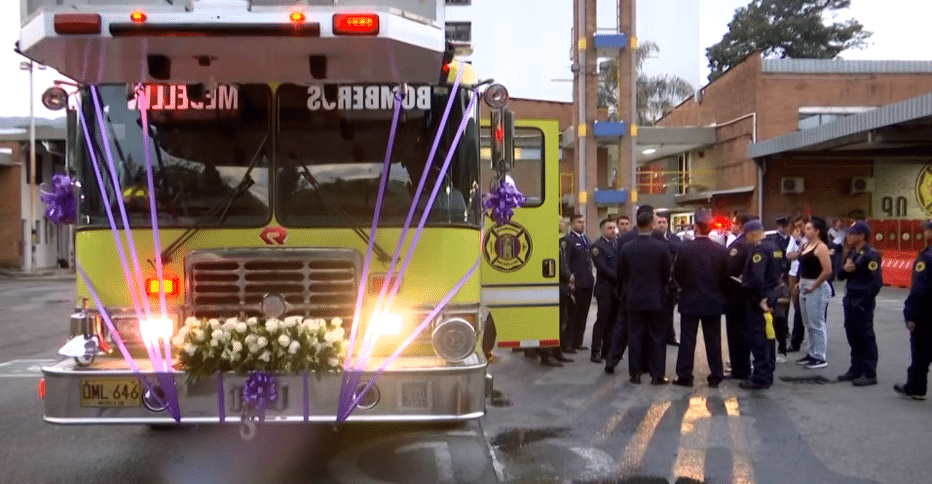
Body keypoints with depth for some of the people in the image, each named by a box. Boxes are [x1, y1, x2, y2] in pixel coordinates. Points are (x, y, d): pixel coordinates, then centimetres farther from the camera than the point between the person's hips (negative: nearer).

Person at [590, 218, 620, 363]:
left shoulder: (618, 244, 12)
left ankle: (607, 350, 15)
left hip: (617, 288, 6)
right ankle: (595, 352, 4)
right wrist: (619, 277, -14)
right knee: (602, 320, -3)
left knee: (612, 321, 8)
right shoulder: (597, 246, -6)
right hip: (605, 288, -6)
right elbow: (602, 268, -14)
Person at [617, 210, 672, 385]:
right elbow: (667, 273, -3)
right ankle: (657, 375, 7)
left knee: (635, 336, 7)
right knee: (657, 338, 5)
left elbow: (621, 274, 4)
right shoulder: (662, 247, -10)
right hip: (656, 299, -2)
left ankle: (635, 373, 10)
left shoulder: (626, 248, -4)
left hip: (633, 299, 2)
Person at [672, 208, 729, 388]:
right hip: (714, 302, 2)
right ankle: (715, 376, 14)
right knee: (713, 340, 9)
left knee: (687, 340, 5)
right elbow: (725, 277, 0)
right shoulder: (721, 250, -6)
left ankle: (684, 376, 8)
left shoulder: (684, 248, -12)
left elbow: (676, 274, -4)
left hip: (690, 301, -2)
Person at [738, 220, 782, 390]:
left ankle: (760, 377, -3)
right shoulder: (771, 247, 12)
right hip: (769, 295, 10)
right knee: (767, 336, 15)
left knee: (757, 338, -6)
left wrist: (761, 298, -21)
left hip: (758, 298, -10)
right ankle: (767, 374, 24)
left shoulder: (758, 250, -18)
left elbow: (757, 277, -28)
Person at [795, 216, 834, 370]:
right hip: (804, 287, 9)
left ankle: (820, 358, 3)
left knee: (817, 324, -4)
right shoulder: (806, 246, 13)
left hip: (817, 288, -9)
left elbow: (827, 270, -21)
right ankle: (812, 353, 23)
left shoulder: (821, 247, -13)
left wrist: (814, 285, -17)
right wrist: (801, 283, 12)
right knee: (808, 324, 14)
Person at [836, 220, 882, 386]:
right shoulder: (852, 253, 11)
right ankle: (856, 369, 25)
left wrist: (863, 302, -16)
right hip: (850, 301, 8)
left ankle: (870, 374, 7)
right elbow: (841, 276, 15)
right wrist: (845, 269, -8)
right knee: (852, 336, 14)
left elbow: (876, 283, -18)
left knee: (866, 338, -1)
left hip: (862, 303, -8)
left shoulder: (871, 254, -14)